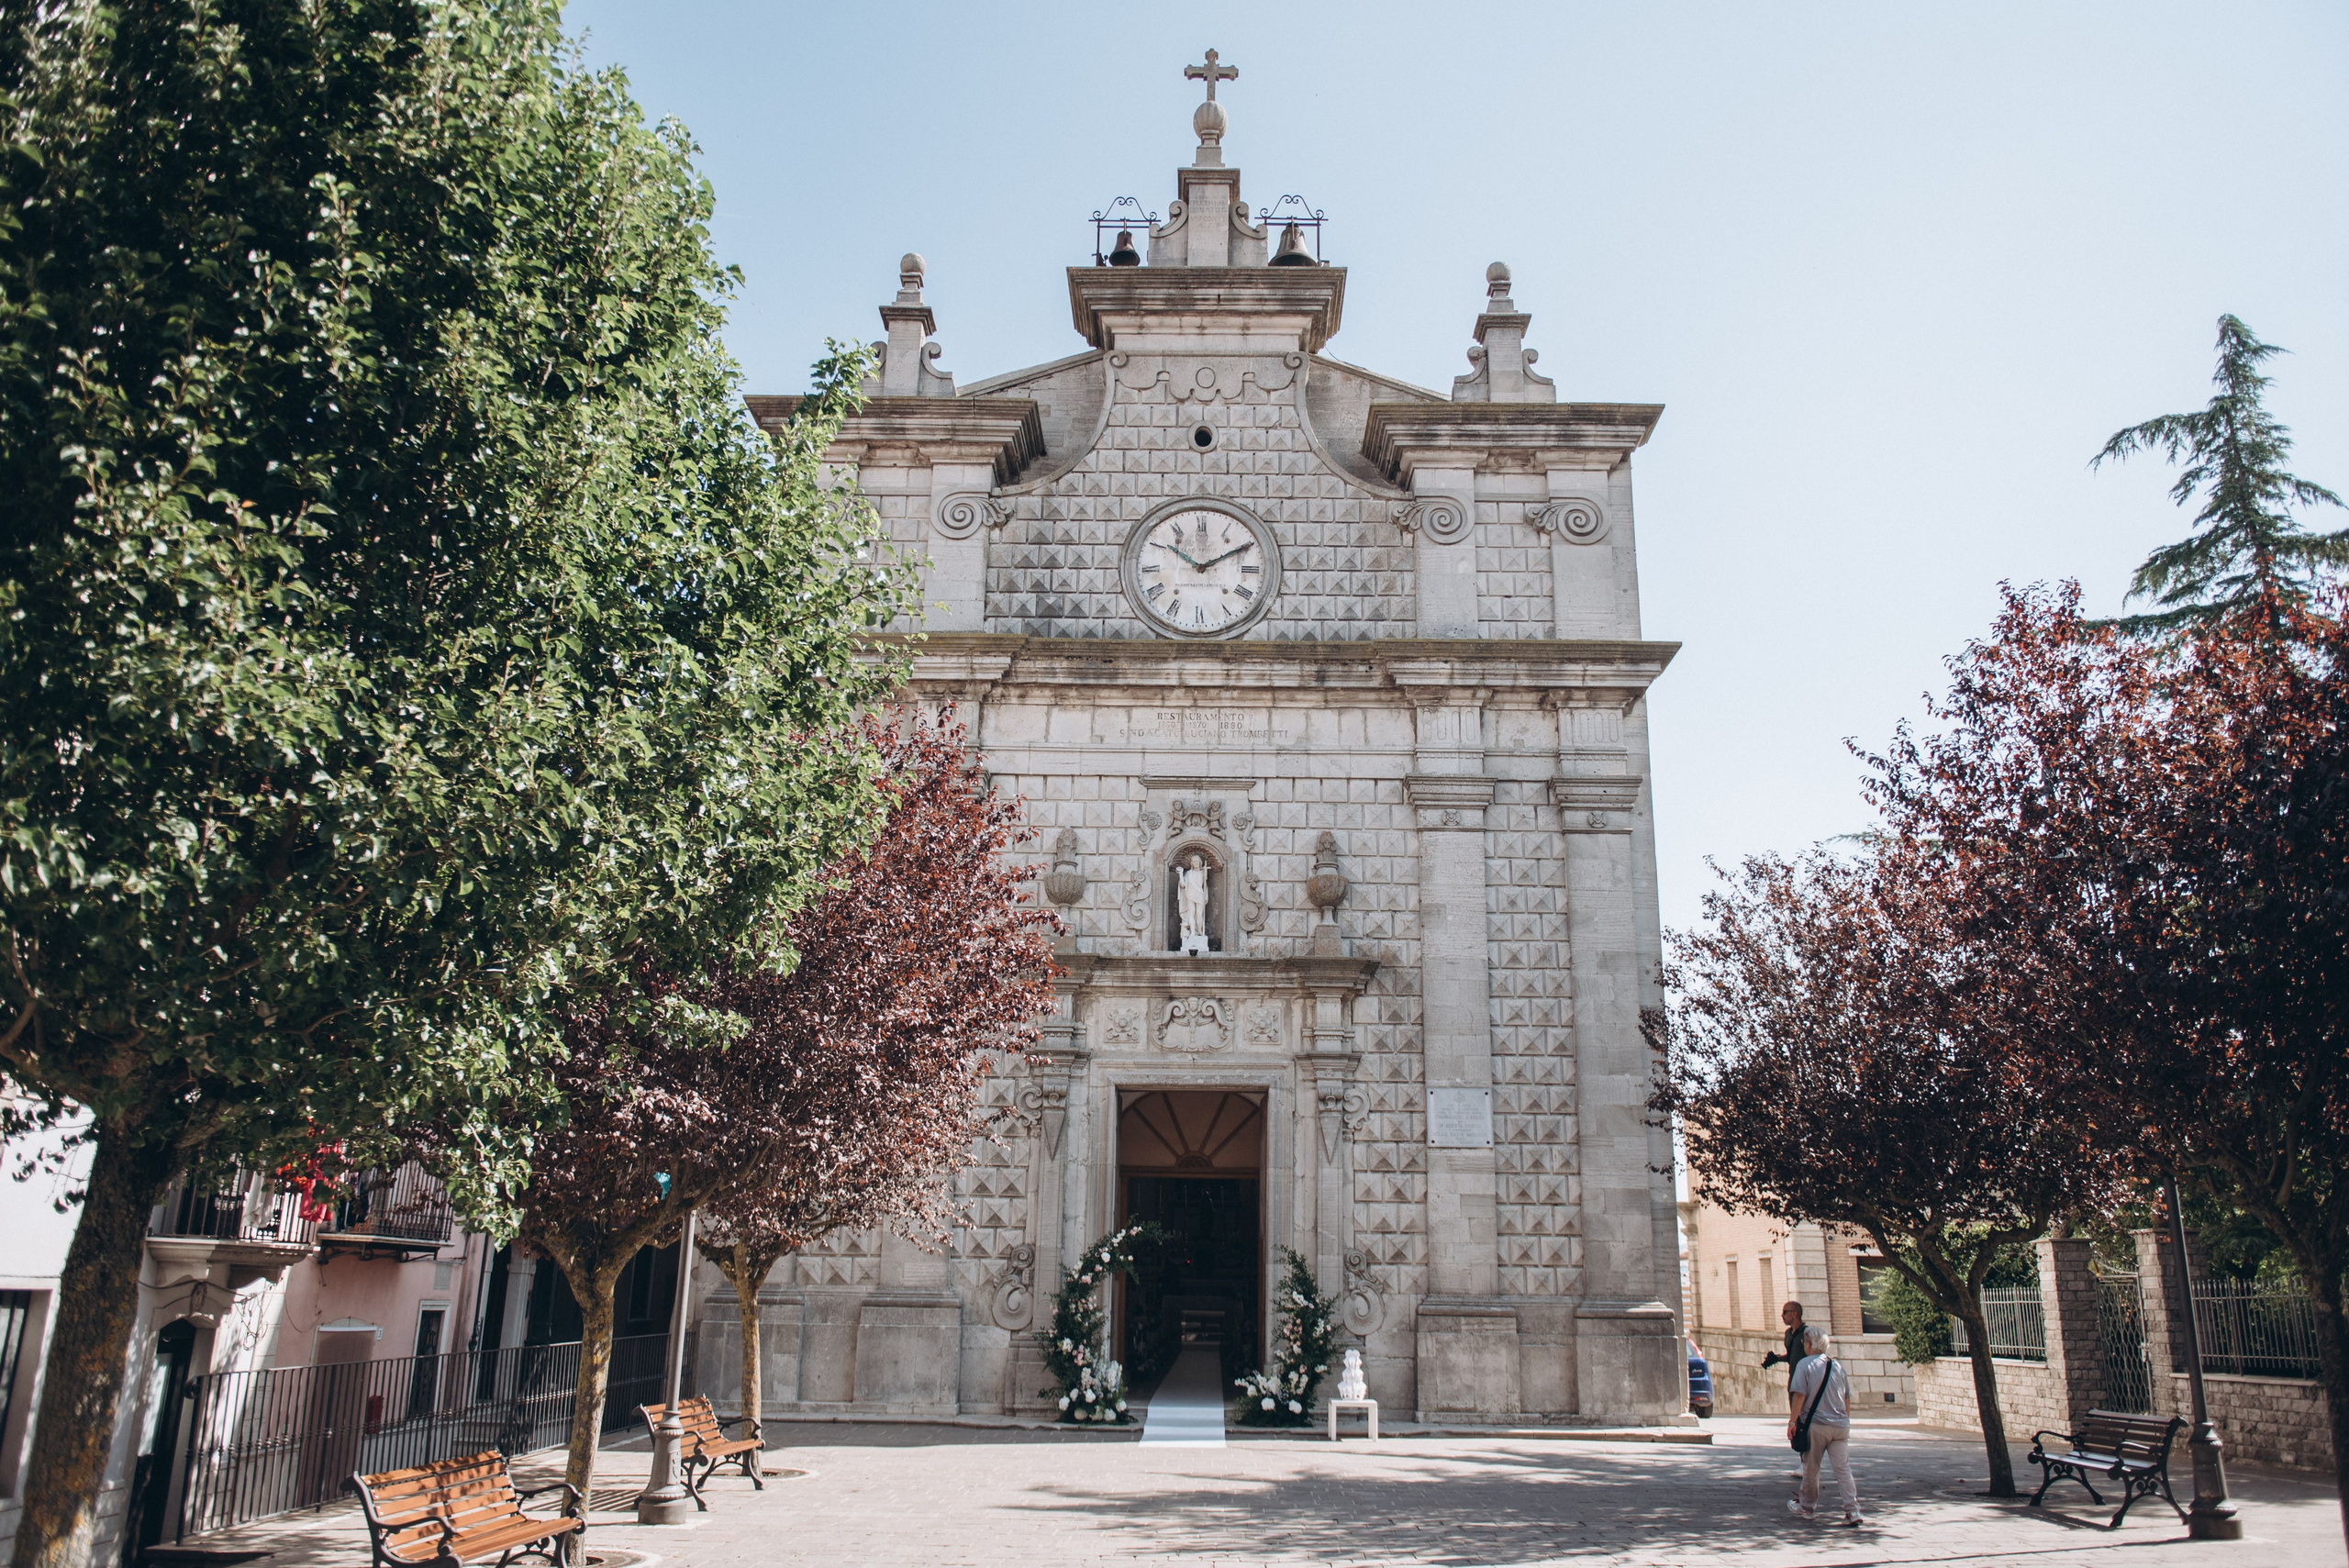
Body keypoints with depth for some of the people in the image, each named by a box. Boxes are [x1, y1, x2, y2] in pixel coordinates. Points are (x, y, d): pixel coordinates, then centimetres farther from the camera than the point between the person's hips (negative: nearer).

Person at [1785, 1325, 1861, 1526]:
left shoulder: (1804, 1364, -7)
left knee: (1811, 1468, 9)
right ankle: (1852, 1510, -7)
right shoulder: (1837, 1366, 11)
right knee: (1843, 1468, 4)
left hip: (1815, 1424, -4)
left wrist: (1792, 1421, -8)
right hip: (1840, 1426, 4)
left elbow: (1799, 1395, -13)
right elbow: (1847, 1398, 16)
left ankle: (1806, 1507, 21)